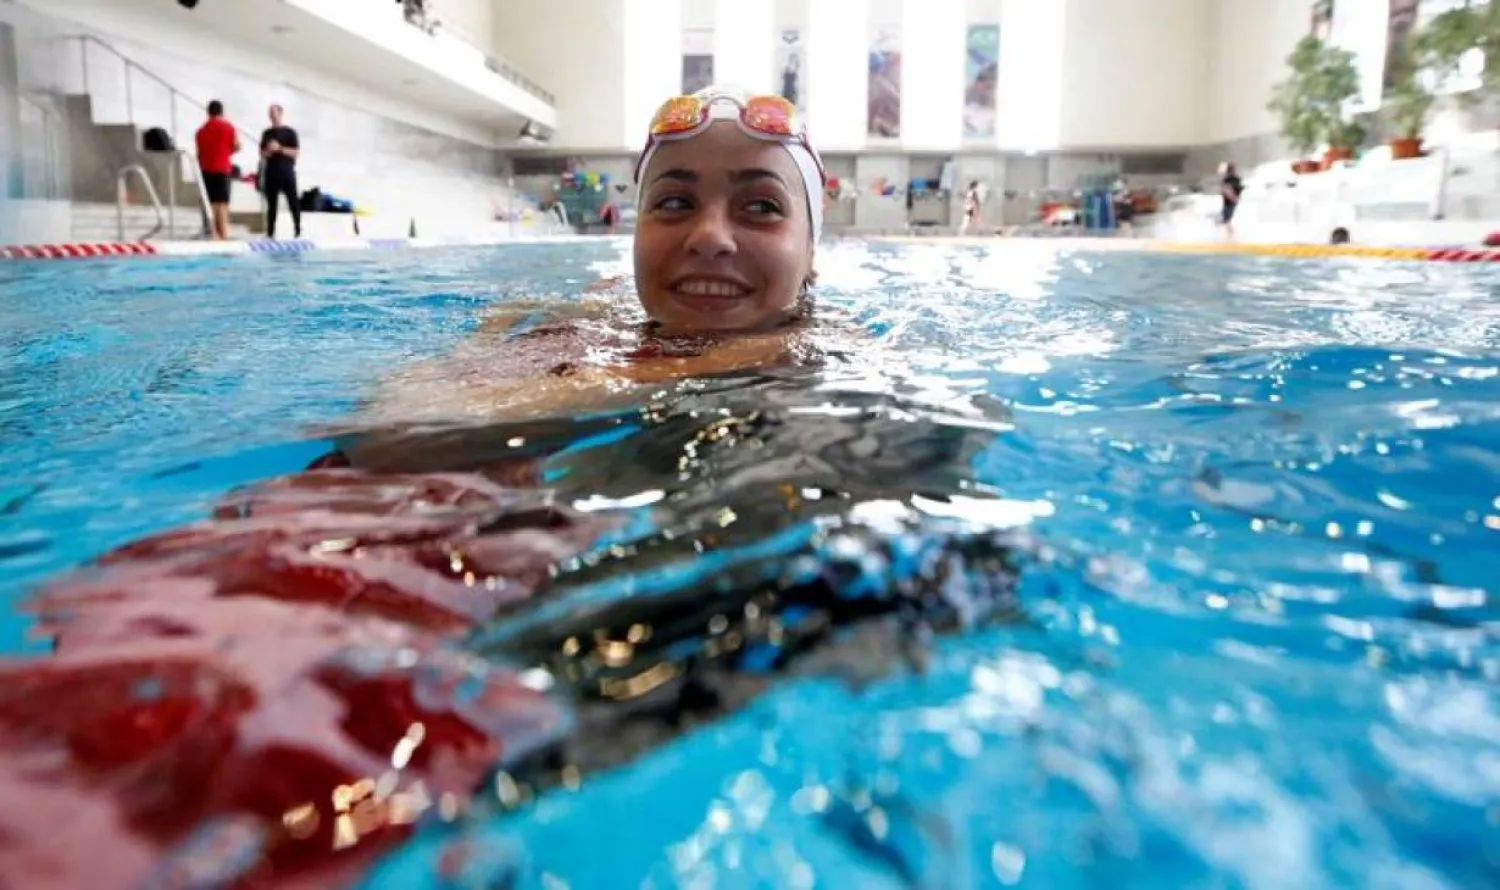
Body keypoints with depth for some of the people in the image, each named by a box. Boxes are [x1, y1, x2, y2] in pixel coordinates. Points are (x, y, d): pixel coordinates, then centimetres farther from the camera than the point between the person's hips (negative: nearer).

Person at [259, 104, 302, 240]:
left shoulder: (290, 132, 2)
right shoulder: (267, 133, 11)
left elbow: (296, 152, -6)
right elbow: (262, 154, 10)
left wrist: (280, 149, -15)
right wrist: (269, 150, -11)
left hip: (287, 173, -3)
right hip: (271, 174, 3)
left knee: (294, 203, -4)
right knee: (271, 205, 4)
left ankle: (298, 231, 1)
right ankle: (270, 233, 8)